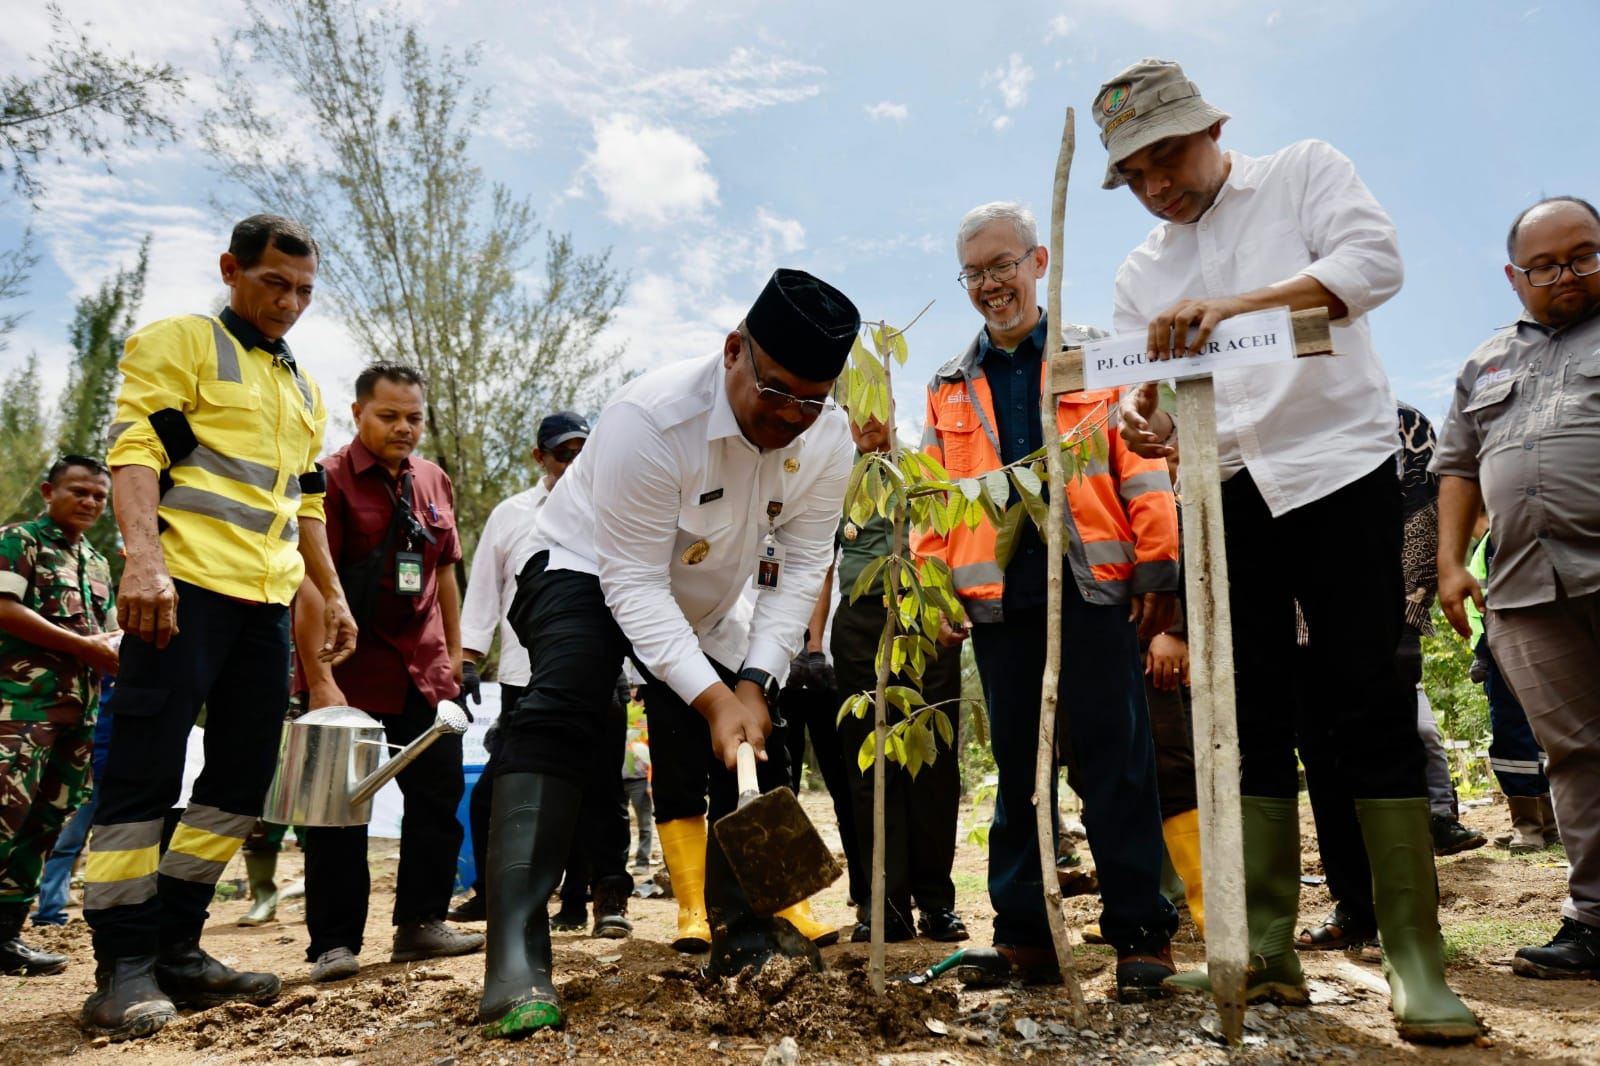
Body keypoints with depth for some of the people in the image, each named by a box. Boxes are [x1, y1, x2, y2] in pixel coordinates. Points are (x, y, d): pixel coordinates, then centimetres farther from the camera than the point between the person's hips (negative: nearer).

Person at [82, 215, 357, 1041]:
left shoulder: (304, 390, 24)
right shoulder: (179, 342, 3)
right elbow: (134, 449, -10)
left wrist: (333, 594, 18)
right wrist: (142, 560, -24)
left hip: (267, 602, 8)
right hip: (185, 586, -7)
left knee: (241, 778, 7)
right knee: (146, 773, -7)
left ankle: (175, 949, 17)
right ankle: (123, 967, 3)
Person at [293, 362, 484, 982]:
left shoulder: (434, 483, 10)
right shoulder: (330, 479, -8)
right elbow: (309, 585, -14)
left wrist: (453, 654, 16)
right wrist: (320, 679, -19)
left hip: (425, 673, 6)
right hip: (350, 674, -6)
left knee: (439, 795, 9)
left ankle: (420, 925, 22)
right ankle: (334, 944, 12)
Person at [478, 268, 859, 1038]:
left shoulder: (827, 441, -17)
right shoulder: (652, 418, -34)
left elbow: (801, 569, -12)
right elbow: (634, 582, -32)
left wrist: (754, 681, -23)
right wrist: (712, 698, -37)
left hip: (706, 607, 6)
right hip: (591, 571, -6)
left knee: (755, 758, 4)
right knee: (559, 711, -31)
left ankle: (746, 945, 21)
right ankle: (516, 967, -33)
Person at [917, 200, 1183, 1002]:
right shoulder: (951, 388, 16)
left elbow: (1141, 464, 2)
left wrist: (1157, 569, -6)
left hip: (1093, 584, -3)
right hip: (997, 597, 3)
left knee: (1114, 762, 0)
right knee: (1017, 766, 8)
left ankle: (1141, 933, 10)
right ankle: (1024, 934, 17)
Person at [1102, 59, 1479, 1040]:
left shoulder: (1305, 171, 6)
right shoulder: (1143, 273, 15)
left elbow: (1376, 260, -13)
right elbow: (1154, 397, 8)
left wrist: (1234, 305, -28)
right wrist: (1148, 424, -17)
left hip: (1338, 466, -4)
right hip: (1224, 493, 4)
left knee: (1371, 704, -7)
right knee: (1250, 717, 3)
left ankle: (1418, 967, 0)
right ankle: (1266, 952, 10)